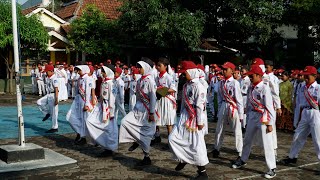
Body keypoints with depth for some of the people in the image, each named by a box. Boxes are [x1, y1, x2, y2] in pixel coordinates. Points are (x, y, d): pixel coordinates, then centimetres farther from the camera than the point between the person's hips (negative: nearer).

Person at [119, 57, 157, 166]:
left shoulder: (150, 80, -16)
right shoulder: (140, 80, 8)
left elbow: (153, 98, -18)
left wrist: (151, 113, -18)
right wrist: (136, 107, 20)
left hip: (147, 110, -8)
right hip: (138, 108, 8)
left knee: (145, 133, -1)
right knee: (125, 121, -7)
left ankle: (147, 158, 13)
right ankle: (136, 140, 13)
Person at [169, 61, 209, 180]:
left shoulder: (198, 87, -16)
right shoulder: (186, 85, 9)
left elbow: (200, 106, -17)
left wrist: (200, 122, -17)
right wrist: (181, 116, 18)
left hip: (194, 118, -8)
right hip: (185, 117, 8)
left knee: (197, 144, 0)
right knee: (173, 138, 3)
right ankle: (183, 159, 24)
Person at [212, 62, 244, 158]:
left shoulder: (235, 83, -10)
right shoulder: (221, 83, 6)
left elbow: (239, 99, -8)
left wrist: (240, 114, -8)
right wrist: (219, 110, 11)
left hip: (234, 108, -5)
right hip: (223, 106, 5)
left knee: (237, 131, 0)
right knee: (219, 130, 13)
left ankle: (240, 153, 9)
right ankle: (216, 149, 28)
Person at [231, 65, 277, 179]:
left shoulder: (264, 88, -15)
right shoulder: (251, 88, 6)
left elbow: (269, 106, -16)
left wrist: (270, 123, -16)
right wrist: (248, 119, 16)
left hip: (263, 117, -7)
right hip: (252, 116, 7)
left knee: (267, 143, -3)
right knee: (247, 140, 20)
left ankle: (272, 168, 7)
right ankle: (243, 160, 39)